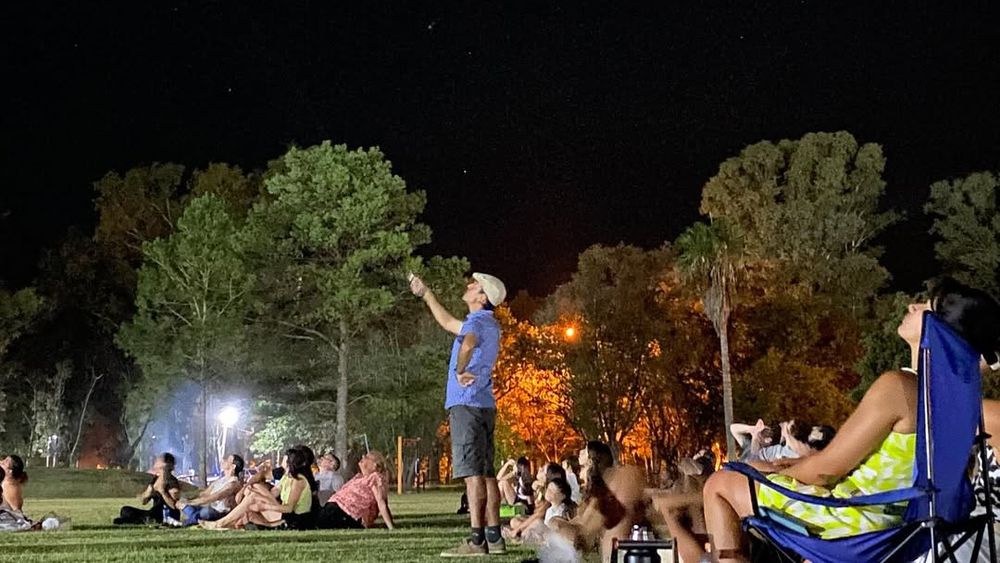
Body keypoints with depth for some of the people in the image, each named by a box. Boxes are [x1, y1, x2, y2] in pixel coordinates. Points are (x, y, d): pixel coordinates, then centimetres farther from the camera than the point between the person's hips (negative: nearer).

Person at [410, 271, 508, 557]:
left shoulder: (478, 322, -9)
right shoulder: (490, 326, 21)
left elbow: (468, 343, -36)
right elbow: (448, 323, 36)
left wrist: (460, 370, -26)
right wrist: (425, 293, 39)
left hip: (467, 404, -10)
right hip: (485, 405, 10)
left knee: (473, 472, -12)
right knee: (486, 472, 8)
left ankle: (476, 539, -16)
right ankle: (494, 536, 8)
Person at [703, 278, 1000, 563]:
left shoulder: (897, 386, -24)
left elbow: (826, 469, -18)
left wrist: (774, 474, 1)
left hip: (851, 517, -9)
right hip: (887, 519, 9)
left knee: (718, 485, 6)